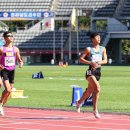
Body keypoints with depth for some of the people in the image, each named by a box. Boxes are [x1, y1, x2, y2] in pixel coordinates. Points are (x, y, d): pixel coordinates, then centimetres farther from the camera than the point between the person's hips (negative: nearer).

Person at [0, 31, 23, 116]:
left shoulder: (15, 49, 7)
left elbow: (19, 60, 13)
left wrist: (21, 63, -9)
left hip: (12, 71, 5)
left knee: (9, 91, 8)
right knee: (7, 89, -20)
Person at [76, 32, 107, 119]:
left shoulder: (103, 49, 9)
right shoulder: (89, 49, -3)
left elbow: (105, 60, 3)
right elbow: (81, 59, -4)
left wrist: (98, 63, -16)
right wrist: (91, 63, -18)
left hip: (98, 71, 6)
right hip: (90, 72, -6)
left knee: (89, 91, 17)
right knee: (97, 88, -25)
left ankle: (79, 102, 45)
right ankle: (95, 110, -18)